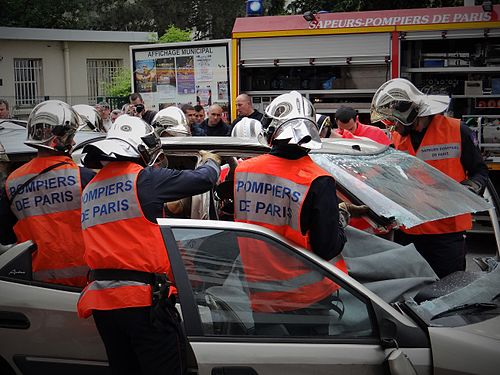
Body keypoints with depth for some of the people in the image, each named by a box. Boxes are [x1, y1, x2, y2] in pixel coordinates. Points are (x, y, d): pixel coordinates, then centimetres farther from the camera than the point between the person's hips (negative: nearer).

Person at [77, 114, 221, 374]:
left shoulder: (90, 189, 14)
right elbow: (204, 179, 0)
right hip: (143, 297, -7)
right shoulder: (145, 178, -6)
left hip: (101, 301, 7)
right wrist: (211, 162, 23)